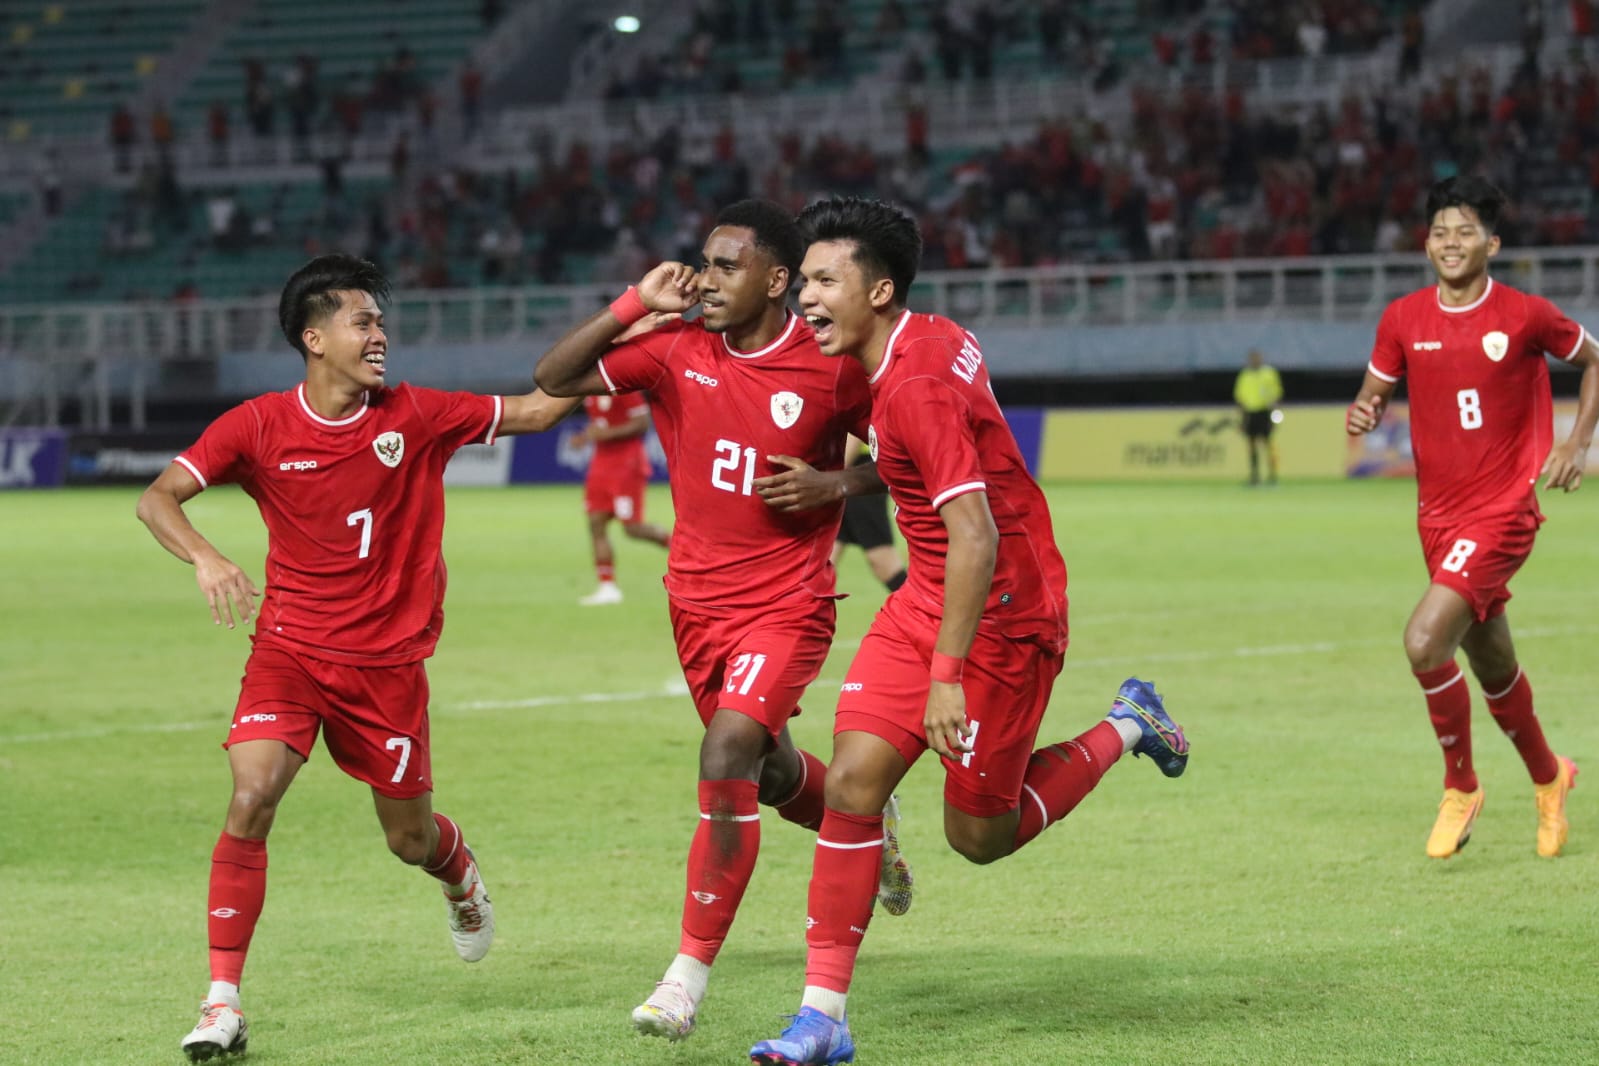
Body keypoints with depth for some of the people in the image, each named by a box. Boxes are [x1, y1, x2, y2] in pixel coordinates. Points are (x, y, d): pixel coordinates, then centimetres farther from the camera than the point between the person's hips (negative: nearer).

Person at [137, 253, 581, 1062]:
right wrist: (204, 557, -30)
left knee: (412, 838, 11)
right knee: (249, 803, -20)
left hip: (388, 662, 1)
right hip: (289, 651, -1)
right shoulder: (259, 426, -7)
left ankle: (461, 878, 50)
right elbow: (158, 497, -10)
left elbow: (535, 410, 4)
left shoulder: (415, 416, -4)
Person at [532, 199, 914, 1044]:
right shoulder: (678, 349, -3)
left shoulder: (831, 367, -12)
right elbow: (554, 379, -6)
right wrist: (634, 306, -16)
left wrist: (830, 484, -16)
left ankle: (689, 975, -18)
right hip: (697, 600, 5)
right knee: (771, 776, 19)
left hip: (787, 603, -5)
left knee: (728, 757, -23)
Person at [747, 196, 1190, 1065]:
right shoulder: (925, 340, 4)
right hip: (926, 598, 9)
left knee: (979, 836, 3)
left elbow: (974, 538, -30)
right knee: (853, 780, -6)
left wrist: (948, 676, -30)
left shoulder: (917, 384, -25)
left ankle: (1124, 731, 25)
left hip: (1000, 614, -9)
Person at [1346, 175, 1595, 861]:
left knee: (1424, 643, -21)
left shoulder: (1526, 316, -9)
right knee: (1493, 666, 16)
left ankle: (1460, 787, 0)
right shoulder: (1402, 320, 0)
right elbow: (1375, 392, 12)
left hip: (1502, 509, -5)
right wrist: (1363, 415, -12)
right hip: (1438, 514, 5)